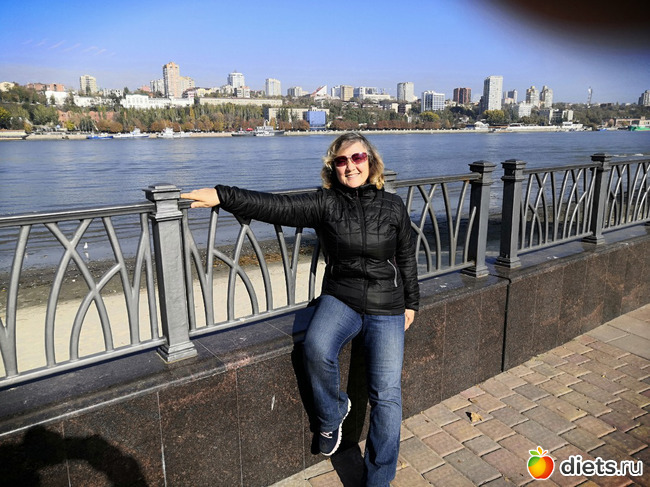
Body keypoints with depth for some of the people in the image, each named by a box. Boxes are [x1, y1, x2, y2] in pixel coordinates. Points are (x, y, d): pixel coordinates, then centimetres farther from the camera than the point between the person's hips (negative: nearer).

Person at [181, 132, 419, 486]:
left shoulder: (393, 206, 2)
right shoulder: (325, 203, -2)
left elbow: (406, 257, 12)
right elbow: (277, 207, -13)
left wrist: (410, 303, 15)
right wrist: (223, 196, -22)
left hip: (385, 308, 1)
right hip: (340, 298, 0)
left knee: (386, 393, -7)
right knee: (316, 348, -31)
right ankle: (332, 414, 2)